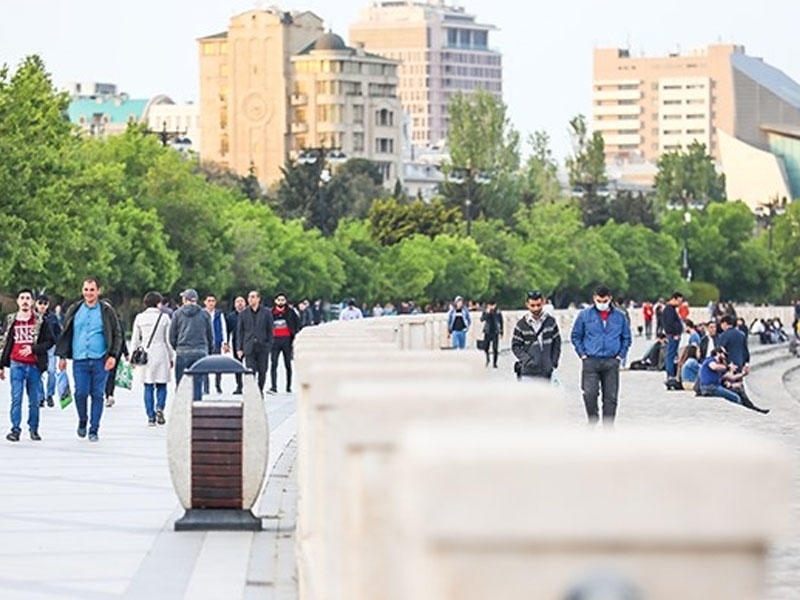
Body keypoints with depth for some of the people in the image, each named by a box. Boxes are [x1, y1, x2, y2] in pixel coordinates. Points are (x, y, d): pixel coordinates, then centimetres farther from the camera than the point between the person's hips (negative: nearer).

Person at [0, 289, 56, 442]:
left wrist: (33, 349, -13)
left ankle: (34, 429, 16)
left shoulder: (40, 321, 3)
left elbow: (50, 341, 1)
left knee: (34, 400, 6)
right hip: (16, 364, 0)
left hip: (34, 365, 0)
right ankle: (15, 429, -7)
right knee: (16, 398, -8)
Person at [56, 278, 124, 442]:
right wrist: (62, 356, 8)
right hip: (79, 360, 1)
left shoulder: (107, 311, 3)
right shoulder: (75, 310, 9)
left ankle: (94, 429, 9)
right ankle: (82, 420, 20)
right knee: (81, 393, -6)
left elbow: (117, 334, 5)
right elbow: (65, 334, 15)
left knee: (97, 395, 1)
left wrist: (113, 355, -6)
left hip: (100, 360, -1)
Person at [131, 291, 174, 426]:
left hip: (146, 354, 2)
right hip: (160, 354, -2)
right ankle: (159, 407, -18)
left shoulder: (140, 318, 3)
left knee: (148, 386, 7)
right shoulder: (164, 317, -3)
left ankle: (150, 416, 4)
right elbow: (168, 340, 0)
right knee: (161, 385, 7)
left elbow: (135, 340, 7)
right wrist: (171, 357, 9)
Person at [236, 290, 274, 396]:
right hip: (249, 347, 0)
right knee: (250, 372, -8)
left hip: (263, 347, 0)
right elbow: (240, 332, 8)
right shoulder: (243, 314, 8)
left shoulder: (266, 313, 5)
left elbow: (270, 331, 6)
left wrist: (269, 346, -2)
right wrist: (239, 348, 1)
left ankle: (260, 391, 18)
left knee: (262, 372, 4)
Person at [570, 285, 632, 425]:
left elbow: (626, 338, 17)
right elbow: (576, 336, 10)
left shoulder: (619, 316, 8)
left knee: (610, 397, 2)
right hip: (591, 361, -1)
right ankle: (593, 420, 9)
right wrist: (582, 354, 0)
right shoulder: (585, 315, 4)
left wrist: (620, 355, 5)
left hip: (611, 363, 1)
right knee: (590, 394, -13)